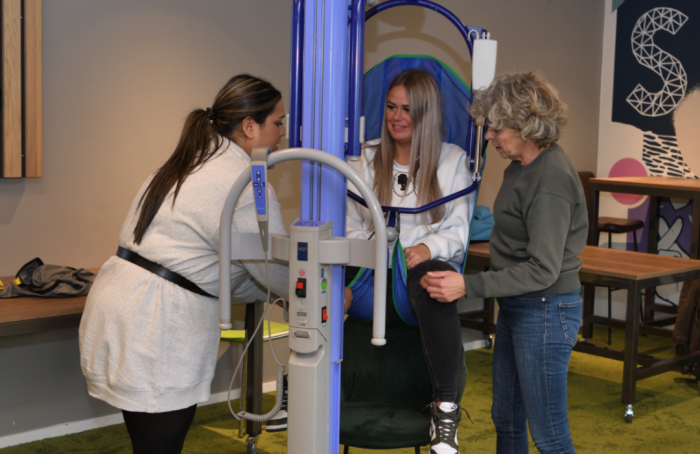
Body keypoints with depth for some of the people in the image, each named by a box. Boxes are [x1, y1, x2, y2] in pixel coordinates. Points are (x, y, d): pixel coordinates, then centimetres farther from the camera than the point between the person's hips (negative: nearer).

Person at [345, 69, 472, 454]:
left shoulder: (452, 160, 10)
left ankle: (445, 409, -39)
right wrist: (343, 281, -8)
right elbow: (353, 227, 11)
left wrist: (429, 247, -22)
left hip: (425, 267, -2)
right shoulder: (368, 158, 18)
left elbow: (457, 232, 2)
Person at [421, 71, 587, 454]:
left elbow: (543, 270, -25)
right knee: (506, 418, 20)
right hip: (516, 307, 10)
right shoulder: (520, 167, 7)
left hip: (545, 311, -10)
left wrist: (468, 286, -27)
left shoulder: (550, 180, -23)